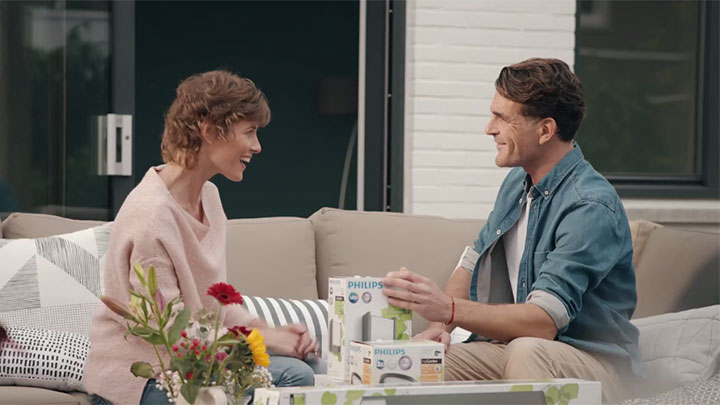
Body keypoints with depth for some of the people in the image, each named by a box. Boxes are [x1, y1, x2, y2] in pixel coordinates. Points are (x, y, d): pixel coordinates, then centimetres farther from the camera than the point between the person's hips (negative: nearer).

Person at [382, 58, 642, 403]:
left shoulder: (591, 207, -21)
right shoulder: (518, 181, 8)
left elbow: (544, 321, -29)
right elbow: (473, 261, 16)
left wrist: (449, 309, -37)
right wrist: (439, 324, -4)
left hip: (590, 358, -7)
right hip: (513, 343, 7)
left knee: (526, 351, -38)